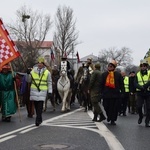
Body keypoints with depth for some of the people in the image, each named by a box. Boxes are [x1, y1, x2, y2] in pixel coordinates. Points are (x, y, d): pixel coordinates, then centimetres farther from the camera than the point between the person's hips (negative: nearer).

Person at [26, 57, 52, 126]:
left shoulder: (47, 72, 2)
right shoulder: (33, 71, 8)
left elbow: (49, 83, 5)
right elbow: (28, 80, 10)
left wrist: (50, 92, -2)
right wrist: (28, 74, -8)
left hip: (42, 91, -3)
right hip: (34, 91, 3)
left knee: (40, 106, -11)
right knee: (36, 105, 9)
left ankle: (38, 120, -10)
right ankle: (39, 118, 26)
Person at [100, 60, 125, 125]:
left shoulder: (118, 74, 3)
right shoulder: (104, 74, 5)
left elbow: (121, 84, 4)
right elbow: (101, 84, 8)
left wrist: (122, 92, -1)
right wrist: (101, 92, 3)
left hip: (115, 94, -1)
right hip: (106, 93, 1)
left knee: (114, 108, 0)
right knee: (106, 107, 7)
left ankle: (113, 120, 10)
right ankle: (109, 116, 33)